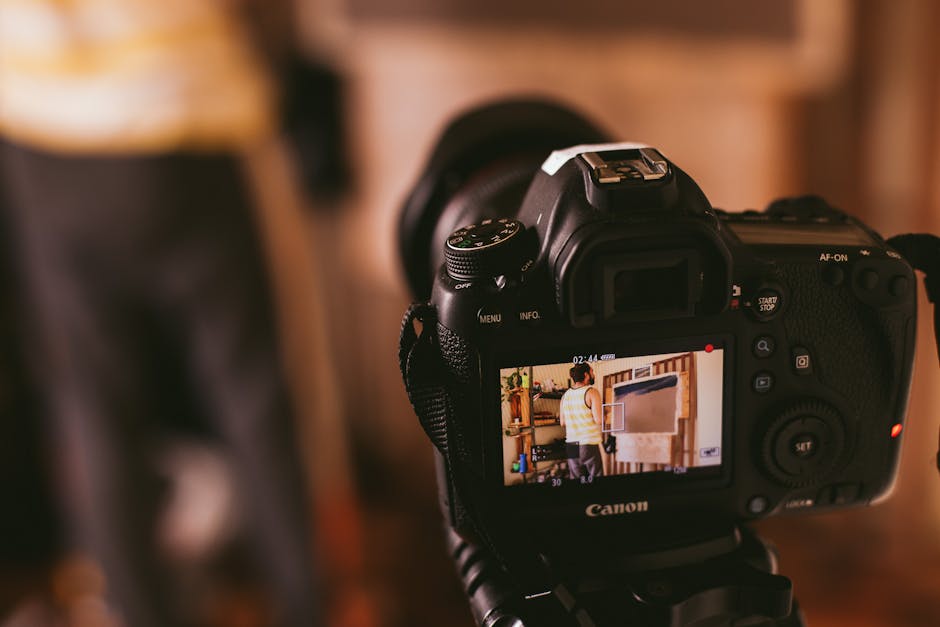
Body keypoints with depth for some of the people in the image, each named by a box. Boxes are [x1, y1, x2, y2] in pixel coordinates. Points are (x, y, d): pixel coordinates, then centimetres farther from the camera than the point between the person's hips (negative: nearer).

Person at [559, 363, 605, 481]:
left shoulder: (566, 395, 8)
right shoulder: (592, 392, -9)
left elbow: (562, 422, 12)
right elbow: (599, 420, -17)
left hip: (571, 445, 6)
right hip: (589, 444, -5)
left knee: (575, 481, 9)